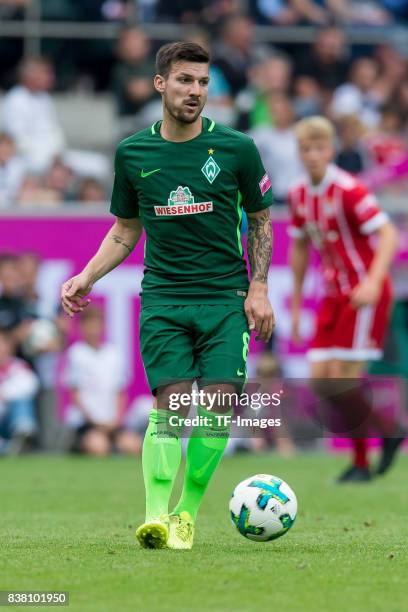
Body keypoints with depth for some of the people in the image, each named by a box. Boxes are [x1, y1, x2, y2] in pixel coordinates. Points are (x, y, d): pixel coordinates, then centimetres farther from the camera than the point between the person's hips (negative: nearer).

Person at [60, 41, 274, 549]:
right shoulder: (132, 154, 5)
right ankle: (159, 516, -16)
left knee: (218, 407, -11)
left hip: (225, 298, 0)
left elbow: (259, 221, 11)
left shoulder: (236, 149, 1)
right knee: (170, 404, -13)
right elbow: (125, 230, 16)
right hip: (162, 299, 0)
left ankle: (188, 512, 2)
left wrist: (258, 288, 1)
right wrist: (87, 277, 2)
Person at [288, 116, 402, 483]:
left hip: (365, 294, -7)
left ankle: (361, 463, 3)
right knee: (320, 380, -1)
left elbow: (388, 234, -21)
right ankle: (387, 432, 14)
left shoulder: (348, 190, -16)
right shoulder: (299, 195, 7)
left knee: (343, 377, -13)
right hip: (334, 294, 7)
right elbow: (300, 247, 19)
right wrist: (296, 305, 18)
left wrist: (373, 281, -35)